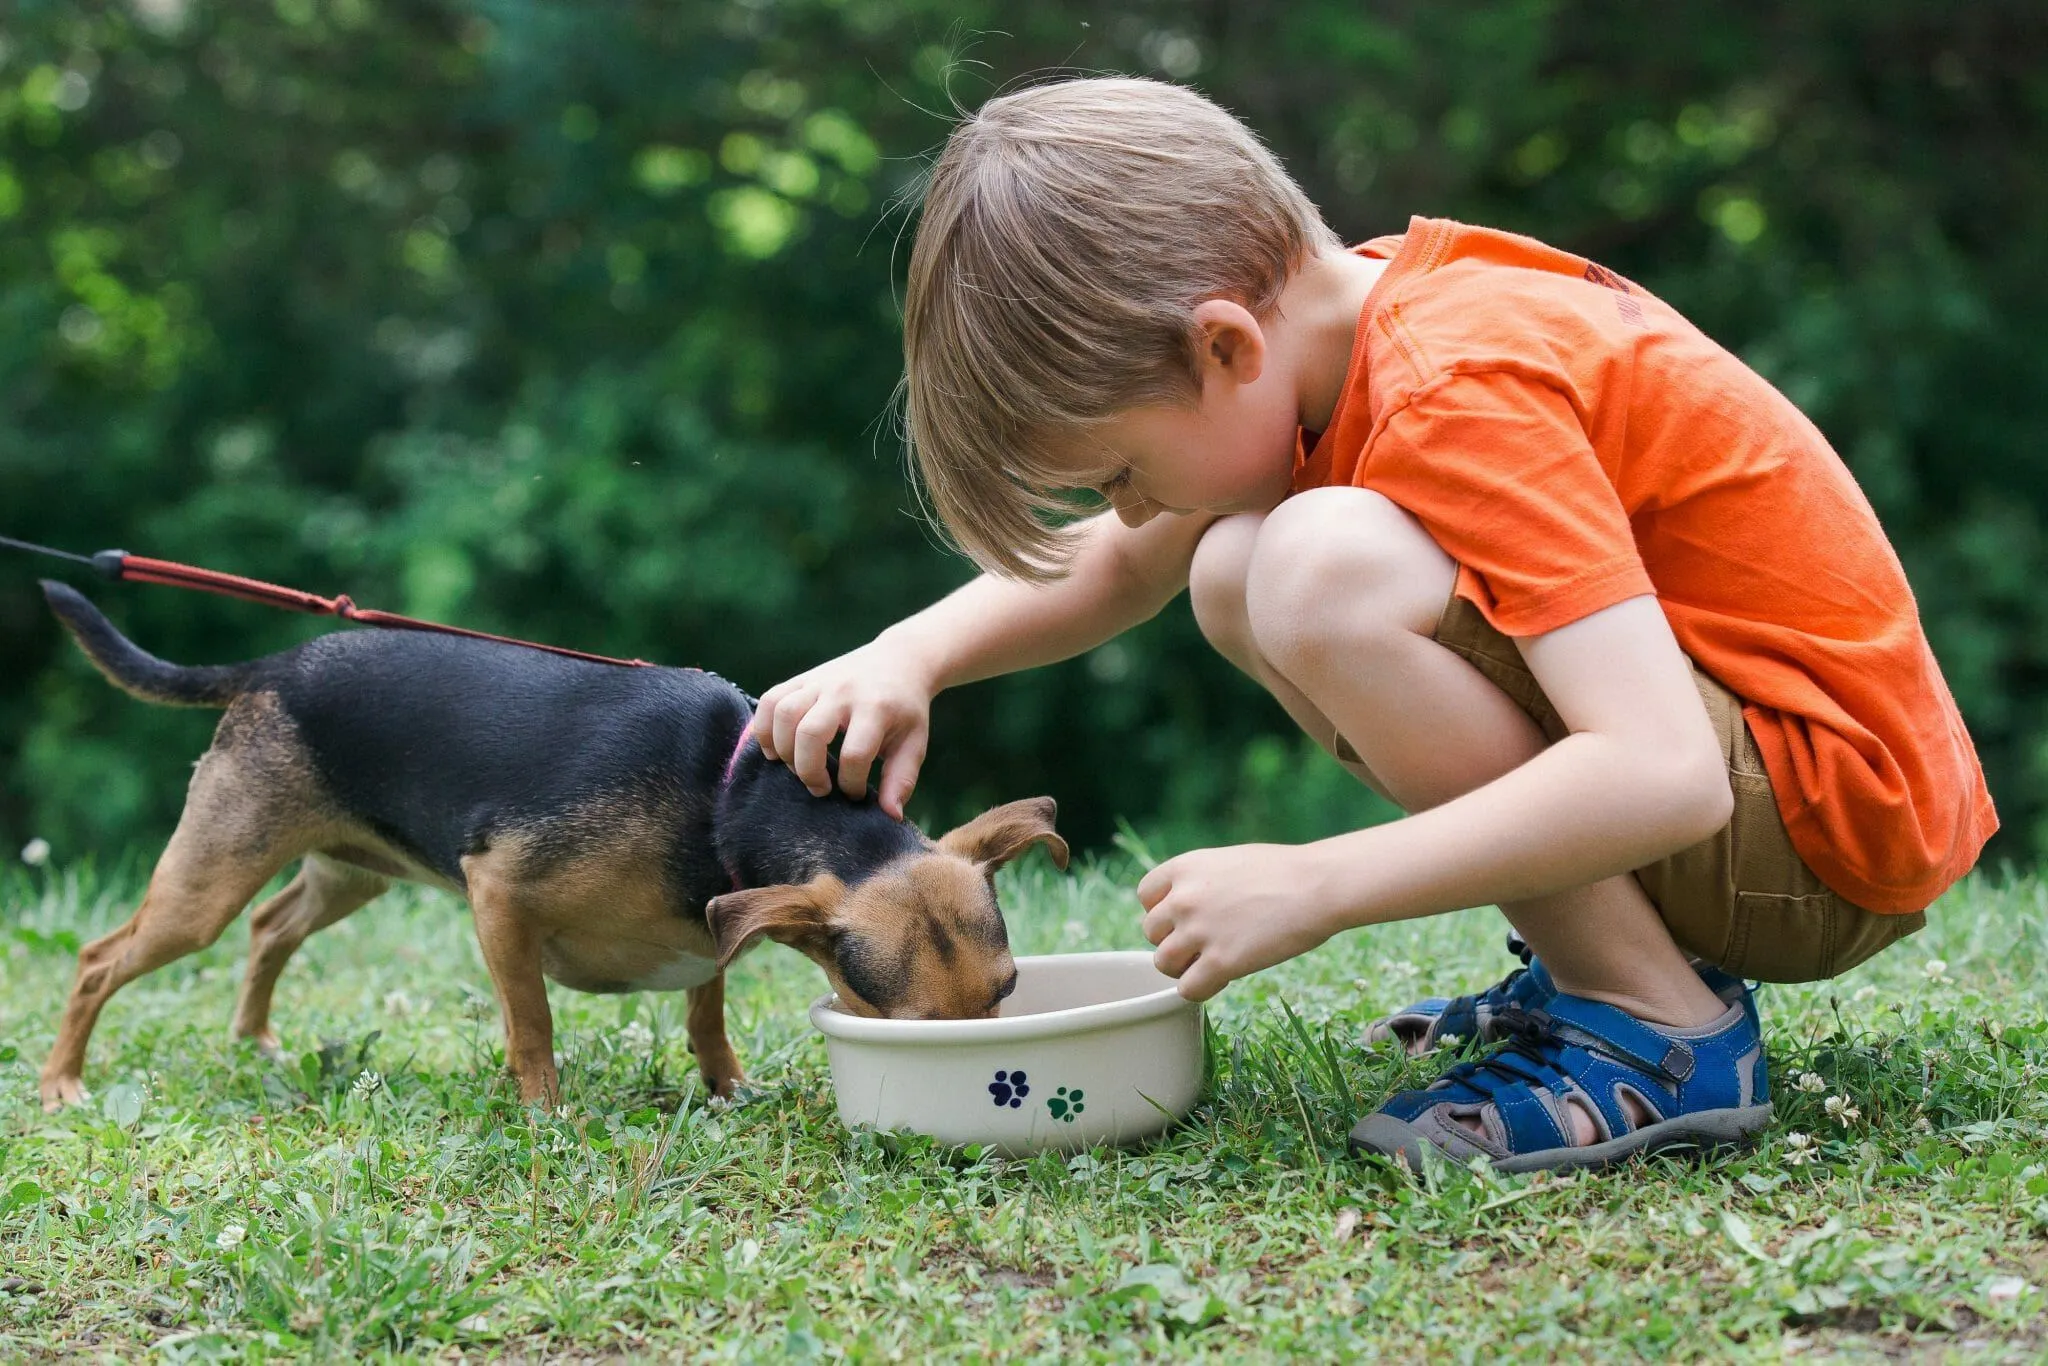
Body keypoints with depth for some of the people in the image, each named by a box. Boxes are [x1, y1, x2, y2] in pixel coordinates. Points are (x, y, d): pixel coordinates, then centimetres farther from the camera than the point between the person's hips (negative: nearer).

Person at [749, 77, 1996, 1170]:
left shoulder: (1460, 399, -24)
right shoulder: (1358, 318, 3)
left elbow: (1665, 775, -33)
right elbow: (1118, 567, 16)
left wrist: (1314, 887, -31)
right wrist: (908, 659, -1)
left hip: (1840, 830, -9)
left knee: (1321, 569, -28)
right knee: (1234, 575, 7)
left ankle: (1657, 1031, -15)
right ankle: (1601, 953, 9)